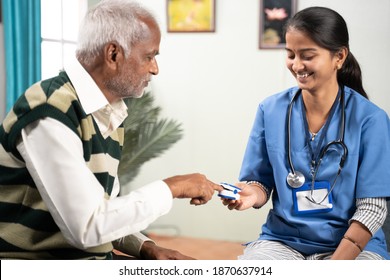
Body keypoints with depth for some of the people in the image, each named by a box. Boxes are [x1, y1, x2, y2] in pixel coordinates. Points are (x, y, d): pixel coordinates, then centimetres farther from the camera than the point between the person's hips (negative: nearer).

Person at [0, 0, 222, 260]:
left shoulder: (110, 114, 8)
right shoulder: (50, 113, -20)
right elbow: (87, 226, -25)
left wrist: (146, 247, -3)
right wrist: (171, 187, -16)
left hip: (96, 257, 8)